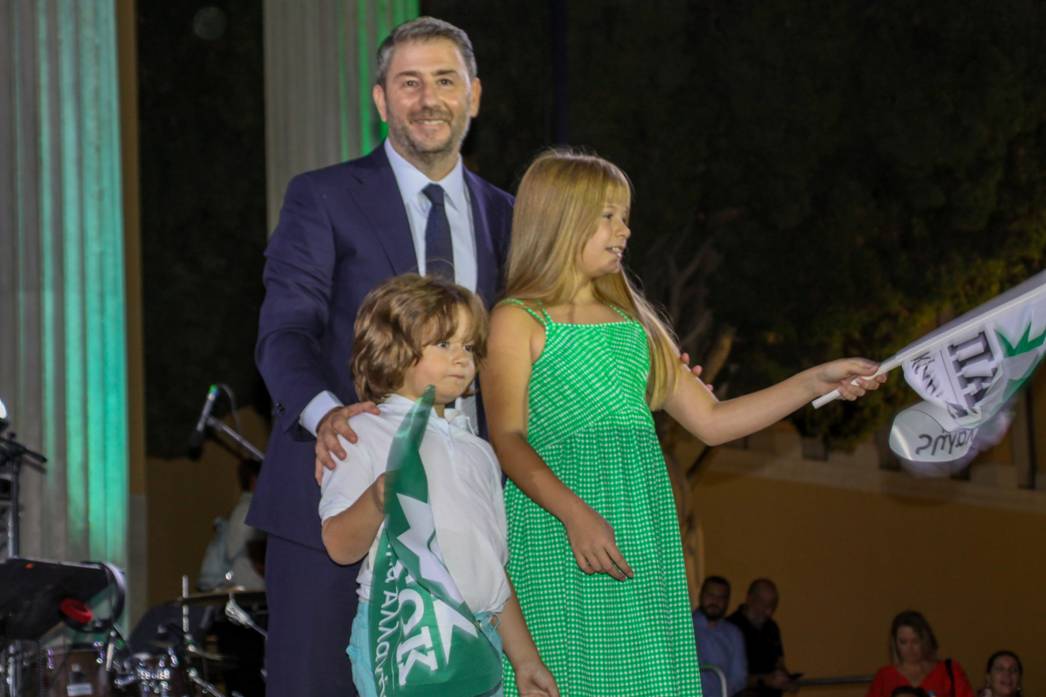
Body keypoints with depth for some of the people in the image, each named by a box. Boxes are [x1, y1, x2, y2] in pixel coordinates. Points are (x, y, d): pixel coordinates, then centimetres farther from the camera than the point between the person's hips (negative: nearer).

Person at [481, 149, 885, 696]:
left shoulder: (633, 323, 20)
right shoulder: (518, 321, 1)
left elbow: (710, 421, 20)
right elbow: (508, 440, -10)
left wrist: (815, 382, 13)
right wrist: (575, 513, -24)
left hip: (642, 532, 6)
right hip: (557, 533, -6)